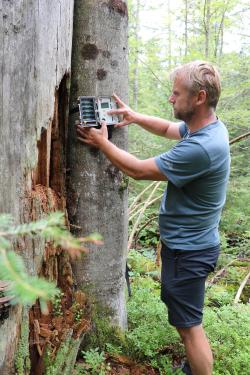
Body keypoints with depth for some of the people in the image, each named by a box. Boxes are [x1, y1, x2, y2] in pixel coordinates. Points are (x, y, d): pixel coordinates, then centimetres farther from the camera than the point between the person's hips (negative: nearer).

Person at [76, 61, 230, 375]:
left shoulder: (200, 148, -31)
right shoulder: (208, 125, -1)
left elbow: (138, 170, -21)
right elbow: (169, 129, 19)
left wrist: (102, 143, -8)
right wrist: (136, 117, 3)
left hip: (188, 249, -10)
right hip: (187, 241, 10)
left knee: (188, 325, 3)